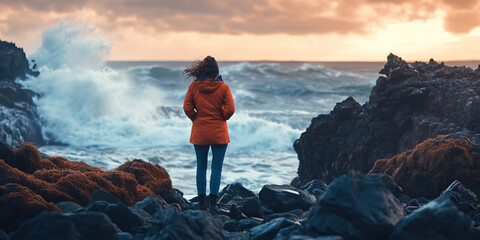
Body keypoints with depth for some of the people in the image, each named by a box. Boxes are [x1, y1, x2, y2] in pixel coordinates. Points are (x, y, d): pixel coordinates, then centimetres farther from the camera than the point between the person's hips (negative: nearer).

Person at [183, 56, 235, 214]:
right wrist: (221, 118, 8)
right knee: (217, 168, 2)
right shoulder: (223, 87, -7)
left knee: (201, 168, 12)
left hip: (199, 132, 2)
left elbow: (187, 108, -5)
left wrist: (196, 119, 10)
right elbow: (230, 109, -9)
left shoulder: (193, 87, -3)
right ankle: (213, 203, -4)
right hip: (219, 133, -2)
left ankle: (202, 202, 16)